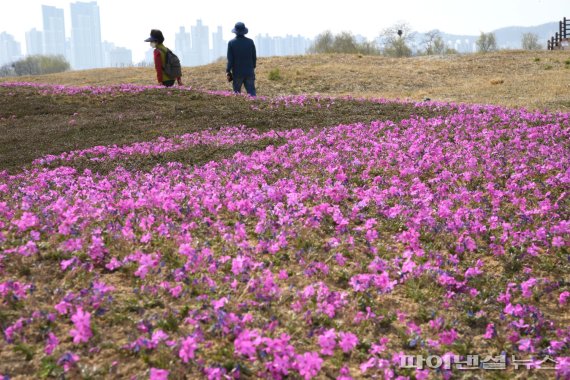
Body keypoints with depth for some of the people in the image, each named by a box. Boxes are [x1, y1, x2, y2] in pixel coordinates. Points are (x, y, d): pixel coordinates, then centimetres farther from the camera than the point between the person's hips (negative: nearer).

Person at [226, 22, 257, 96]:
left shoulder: (231, 43, -7)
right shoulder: (250, 42, -2)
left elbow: (230, 59, -8)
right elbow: (254, 57, 4)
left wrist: (228, 71, 0)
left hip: (237, 73, -1)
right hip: (249, 72, 1)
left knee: (237, 93, 13)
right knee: (251, 93, 1)